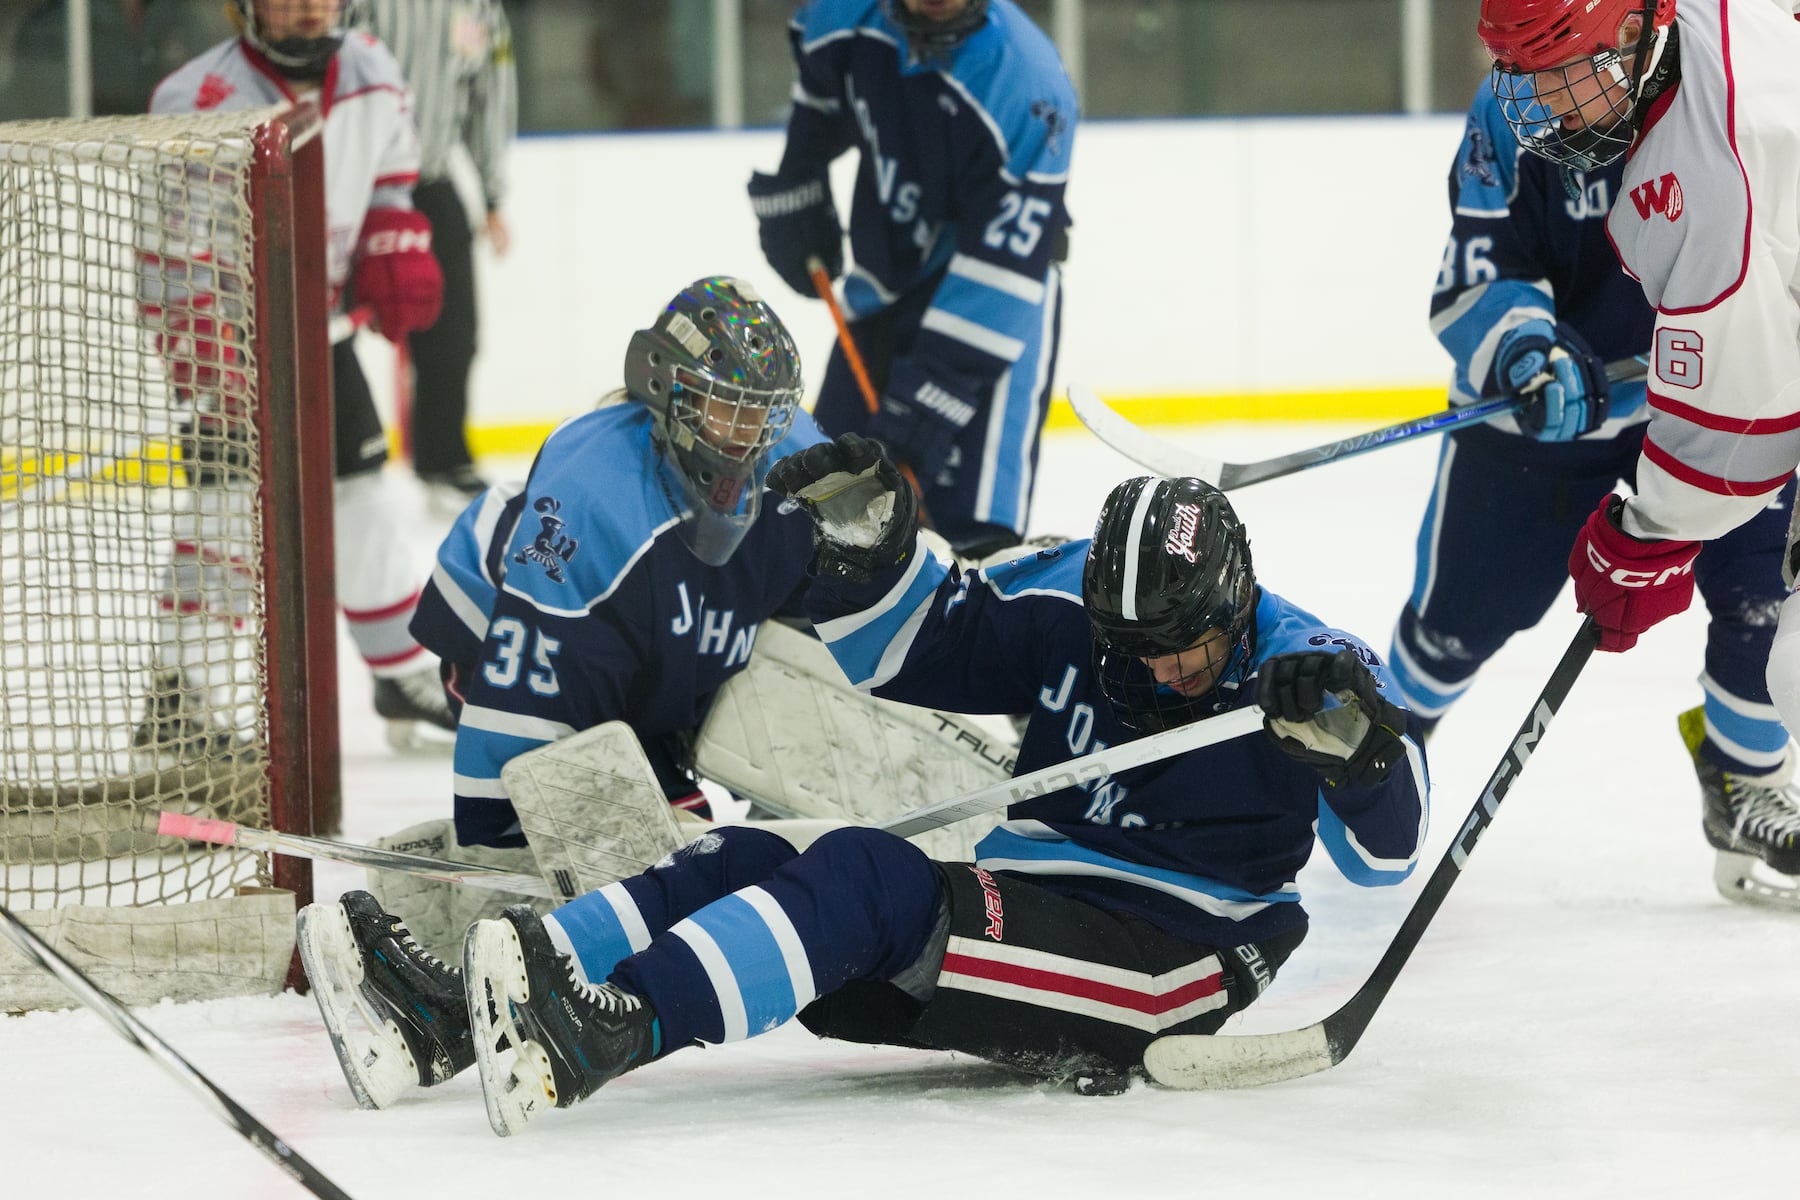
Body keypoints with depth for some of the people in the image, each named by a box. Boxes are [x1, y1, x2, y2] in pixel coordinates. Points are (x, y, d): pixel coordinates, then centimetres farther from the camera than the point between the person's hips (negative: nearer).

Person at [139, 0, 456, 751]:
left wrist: (396, 255, 4)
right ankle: (182, 698, -9)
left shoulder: (372, 77, -1)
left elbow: (386, 181, 17)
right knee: (231, 497, -14)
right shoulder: (207, 101, -23)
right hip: (225, 319, -7)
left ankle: (407, 675, 23)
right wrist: (206, 360, -28)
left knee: (359, 484, 12)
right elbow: (173, 250, -23)